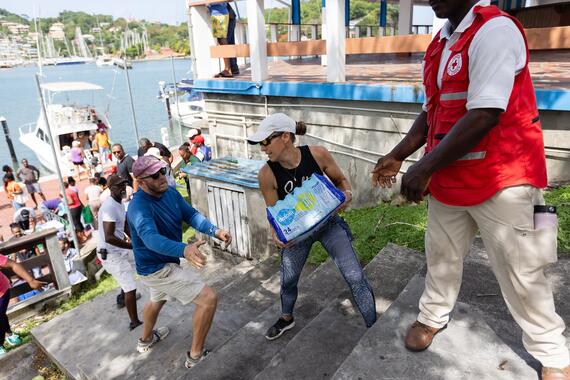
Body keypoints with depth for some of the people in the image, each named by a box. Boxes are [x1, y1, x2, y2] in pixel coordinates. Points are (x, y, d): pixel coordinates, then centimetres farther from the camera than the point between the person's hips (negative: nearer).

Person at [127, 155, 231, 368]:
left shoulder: (170, 192, -5)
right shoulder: (139, 207, -32)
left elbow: (191, 215, -8)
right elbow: (151, 238, -49)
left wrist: (215, 231, -25)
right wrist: (184, 250, -66)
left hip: (158, 265, 10)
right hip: (158, 268, -10)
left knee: (158, 299, 35)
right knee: (209, 299, -12)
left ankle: (146, 340, 63)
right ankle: (195, 356, 6)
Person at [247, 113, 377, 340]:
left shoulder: (318, 155, -23)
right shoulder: (267, 174, -21)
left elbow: (340, 180, -4)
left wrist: (347, 193, -26)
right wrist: (277, 234, -28)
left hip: (328, 222, -1)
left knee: (355, 277, -4)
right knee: (288, 279, 17)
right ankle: (287, 318, 50)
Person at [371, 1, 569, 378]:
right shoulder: (440, 43, 11)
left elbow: (484, 116, -25)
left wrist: (424, 168, -22)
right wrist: (398, 156, 9)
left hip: (501, 180, -7)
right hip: (448, 180, 7)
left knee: (521, 273, 5)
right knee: (441, 255, 18)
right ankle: (433, 316, 40)